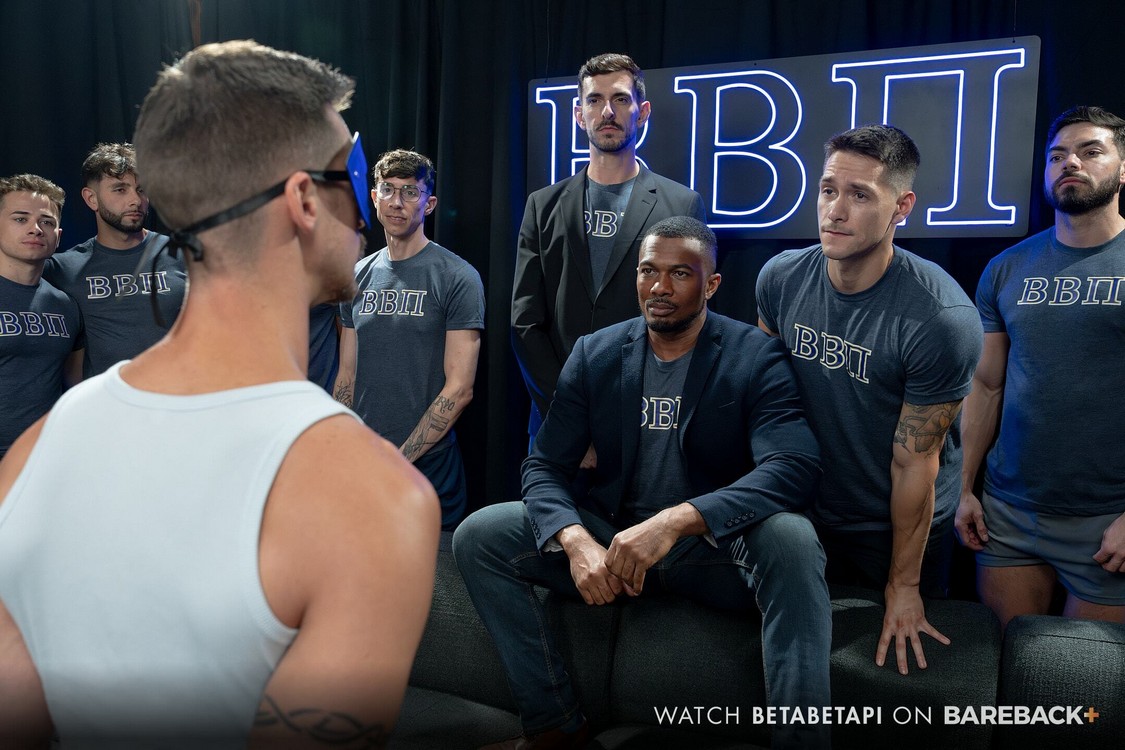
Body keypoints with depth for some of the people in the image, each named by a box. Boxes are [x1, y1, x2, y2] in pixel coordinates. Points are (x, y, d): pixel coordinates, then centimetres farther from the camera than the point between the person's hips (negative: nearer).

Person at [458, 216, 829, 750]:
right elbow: (544, 466, -2)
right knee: (478, 536, -13)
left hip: (716, 547, -3)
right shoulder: (595, 355, 2)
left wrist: (675, 521, -38)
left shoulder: (755, 357, -8)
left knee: (791, 538, -35)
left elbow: (794, 466, -24)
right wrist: (576, 542, -25)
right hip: (611, 541, 4)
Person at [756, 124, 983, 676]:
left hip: (900, 526, -3)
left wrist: (903, 585, -10)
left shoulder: (943, 319, -26)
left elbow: (915, 462, -20)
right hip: (806, 515, 4)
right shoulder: (780, 279, -12)